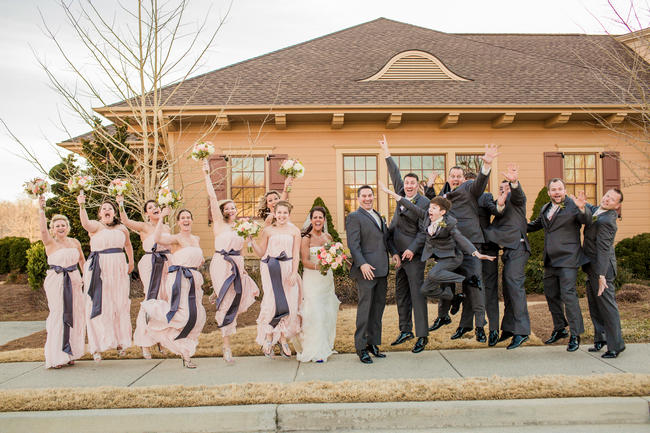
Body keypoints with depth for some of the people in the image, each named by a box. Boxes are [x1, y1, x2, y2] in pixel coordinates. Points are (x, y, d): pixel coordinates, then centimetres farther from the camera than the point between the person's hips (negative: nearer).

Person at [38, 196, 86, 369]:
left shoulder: (75, 242, 10)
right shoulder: (50, 243, -2)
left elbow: (82, 259, 22)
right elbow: (43, 230, -22)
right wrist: (41, 209, -29)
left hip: (74, 281, 4)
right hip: (56, 282, -4)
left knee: (75, 316, 5)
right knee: (58, 315, -7)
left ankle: (69, 352, 17)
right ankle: (56, 356, 0)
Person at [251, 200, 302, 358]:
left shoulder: (294, 231, 7)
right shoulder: (268, 230, 6)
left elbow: (296, 254, 3)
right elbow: (261, 253, 6)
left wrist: (294, 274, -6)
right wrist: (252, 241, -8)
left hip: (288, 269, 1)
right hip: (271, 269, -1)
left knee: (289, 303, -1)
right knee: (271, 301, -9)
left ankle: (283, 340, 13)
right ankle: (268, 339, 2)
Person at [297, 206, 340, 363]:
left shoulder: (328, 237, 9)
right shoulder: (306, 238, -9)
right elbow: (304, 261, -15)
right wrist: (318, 267, -31)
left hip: (327, 278, 6)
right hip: (312, 280, -6)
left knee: (328, 312, 9)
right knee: (315, 313, -6)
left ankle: (325, 346, 23)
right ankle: (315, 351, 2)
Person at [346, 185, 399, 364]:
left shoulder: (378, 216, 20)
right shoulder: (354, 217, -4)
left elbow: (386, 237, 25)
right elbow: (353, 244, -13)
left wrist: (394, 252, 8)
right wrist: (362, 264, -23)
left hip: (381, 269, 8)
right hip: (366, 269, -8)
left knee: (378, 306, 12)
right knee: (365, 307, -5)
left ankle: (373, 343, 22)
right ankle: (361, 347, 4)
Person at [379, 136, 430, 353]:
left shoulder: (424, 203, -10)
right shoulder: (402, 194, 9)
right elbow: (395, 174, 19)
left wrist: (412, 249, -18)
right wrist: (387, 152, 22)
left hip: (413, 254, -8)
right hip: (398, 253, 8)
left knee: (417, 293, -5)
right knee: (401, 294, 13)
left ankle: (422, 336, 0)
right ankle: (405, 330, 23)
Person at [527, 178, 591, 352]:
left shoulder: (573, 206, -8)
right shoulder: (545, 209, 14)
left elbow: (587, 220, -25)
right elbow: (536, 225, 31)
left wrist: (582, 209, -45)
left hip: (567, 259, -7)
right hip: (550, 260, 8)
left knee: (568, 295, -11)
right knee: (551, 295, 14)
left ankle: (575, 335, -1)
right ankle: (559, 329, 29)